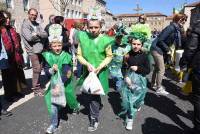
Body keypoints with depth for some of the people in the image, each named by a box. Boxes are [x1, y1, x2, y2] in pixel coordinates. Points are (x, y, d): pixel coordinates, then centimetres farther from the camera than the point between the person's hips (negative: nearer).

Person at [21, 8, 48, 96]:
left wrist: (37, 34, -15)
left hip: (39, 49, 6)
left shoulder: (37, 24, 13)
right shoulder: (25, 25, -5)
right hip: (32, 50, -6)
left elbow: (45, 35, 2)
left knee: (39, 69, 12)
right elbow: (29, 37, -19)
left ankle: (37, 86, 25)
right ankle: (36, 89, 5)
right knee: (37, 69, -7)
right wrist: (40, 37, -5)